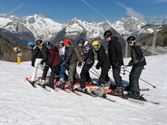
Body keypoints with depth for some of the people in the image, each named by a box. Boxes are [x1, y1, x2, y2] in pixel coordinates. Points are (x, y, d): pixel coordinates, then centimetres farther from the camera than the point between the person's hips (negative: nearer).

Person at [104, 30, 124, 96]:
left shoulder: (116, 42, -16)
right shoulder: (110, 43, 14)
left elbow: (119, 53, -20)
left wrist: (118, 62, -24)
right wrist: (110, 62, 21)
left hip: (117, 62, -10)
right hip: (113, 62, 10)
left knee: (116, 75, -10)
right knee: (115, 75, 13)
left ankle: (120, 89, -4)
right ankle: (118, 87, 22)